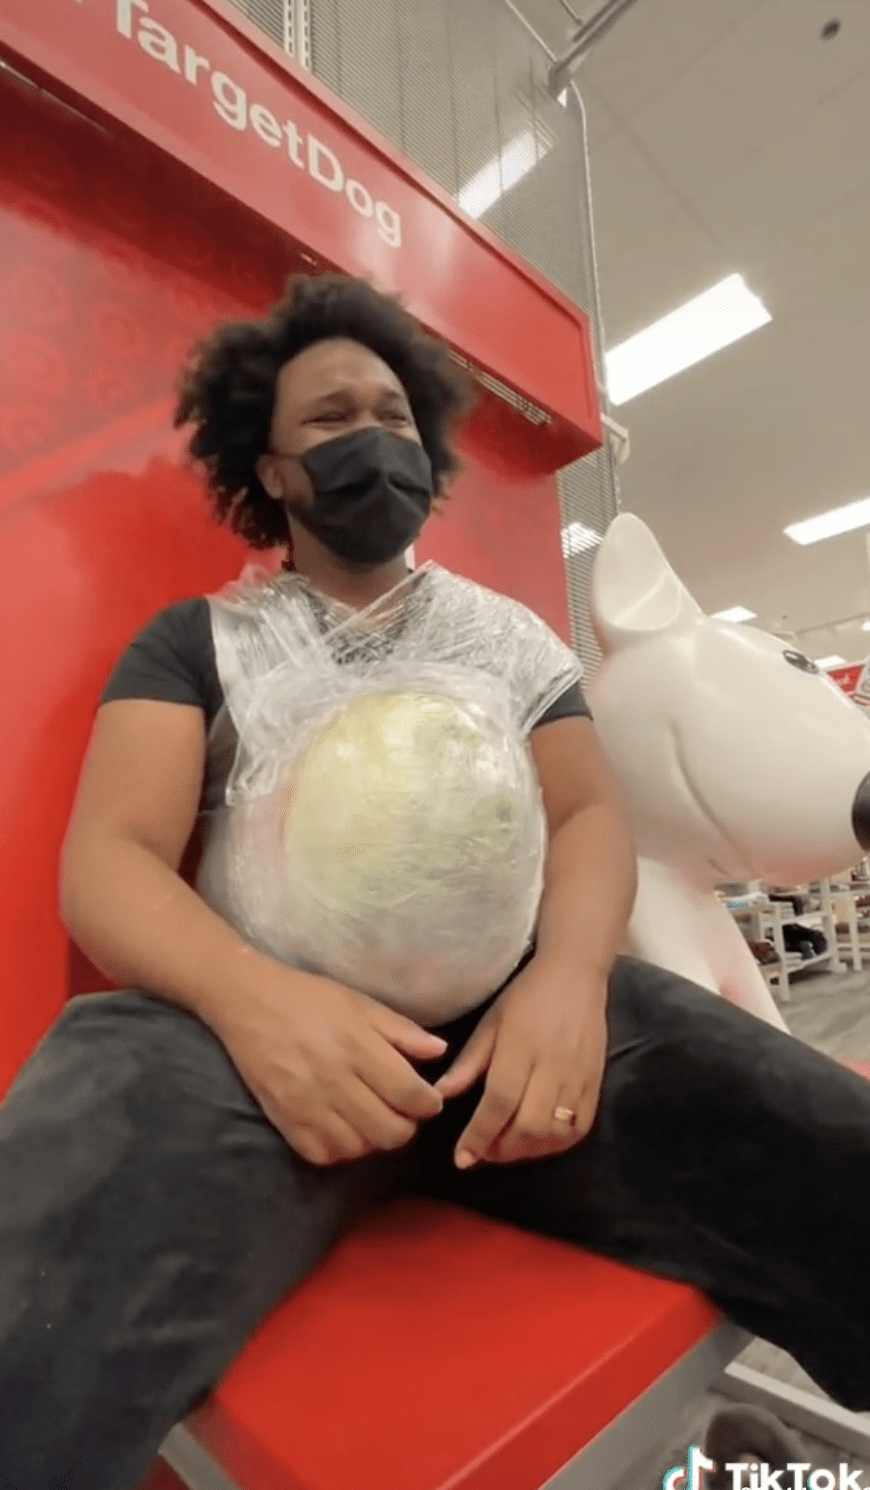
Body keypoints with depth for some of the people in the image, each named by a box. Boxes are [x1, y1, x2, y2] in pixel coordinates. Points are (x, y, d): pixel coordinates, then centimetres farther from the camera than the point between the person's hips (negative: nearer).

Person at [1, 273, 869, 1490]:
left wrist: (569, 974, -14)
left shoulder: (510, 635, 18)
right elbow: (109, 859, 0)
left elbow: (590, 812, 9)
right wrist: (247, 996, -23)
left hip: (510, 999, 3)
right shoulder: (194, 641, 11)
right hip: (266, 1014, -2)